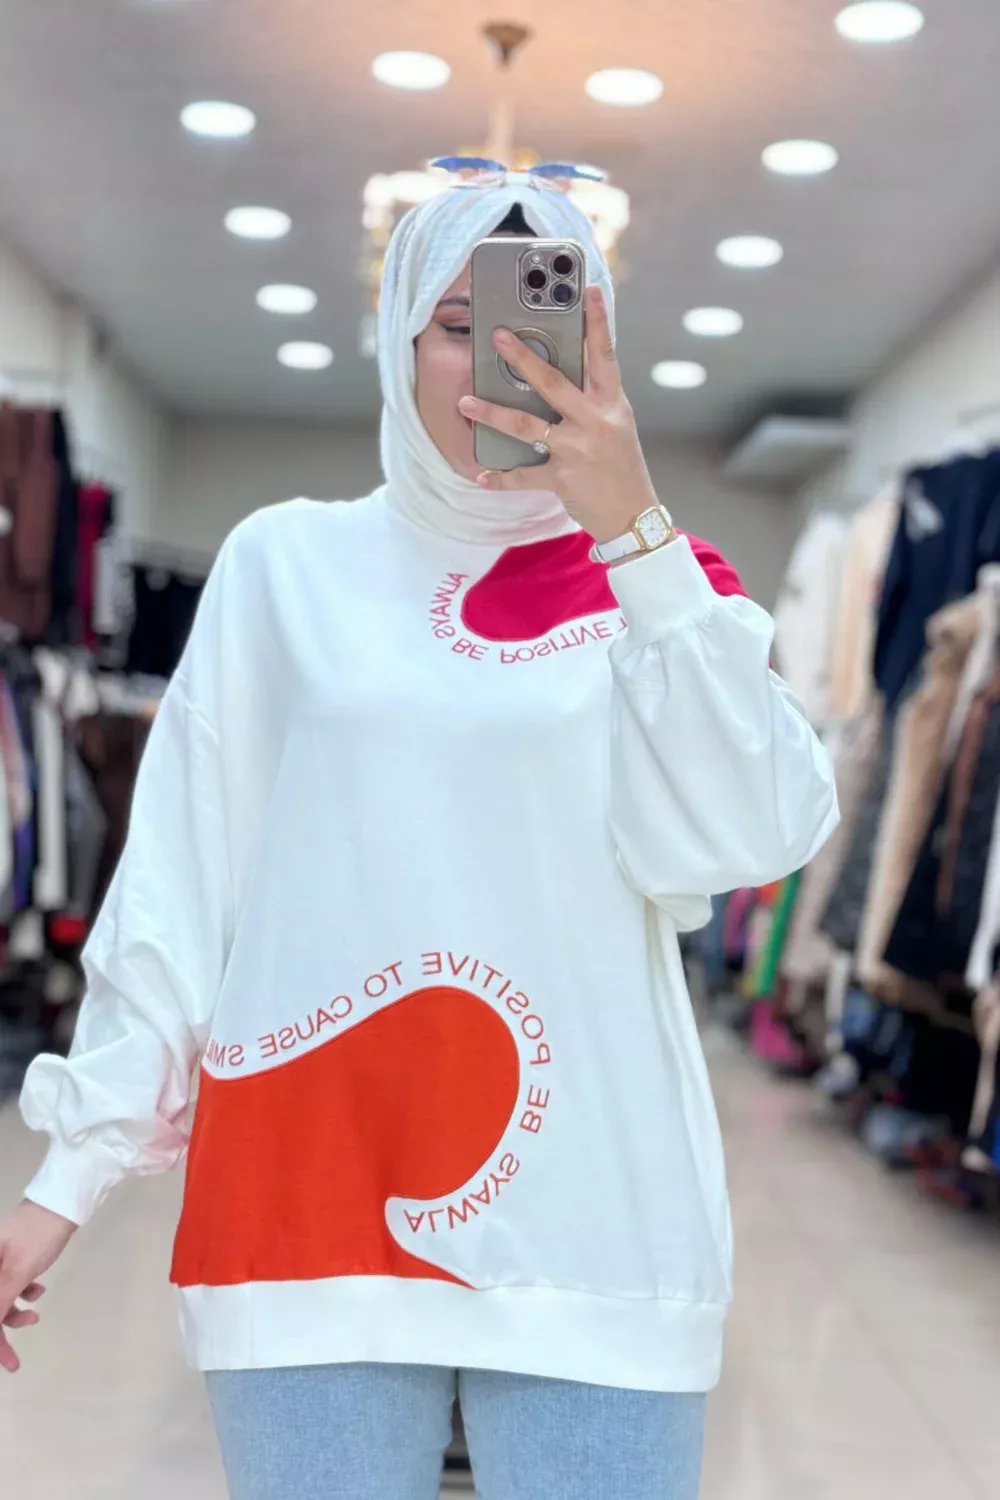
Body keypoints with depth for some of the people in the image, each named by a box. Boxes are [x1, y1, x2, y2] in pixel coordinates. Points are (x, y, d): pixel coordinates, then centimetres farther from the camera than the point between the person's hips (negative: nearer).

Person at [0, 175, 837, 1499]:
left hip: (588, 1221, 0)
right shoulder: (287, 564, 7)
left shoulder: (655, 585, 8)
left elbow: (742, 840, -8)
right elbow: (178, 885, 6)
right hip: (306, 1196, 0)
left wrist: (635, 532, -13)